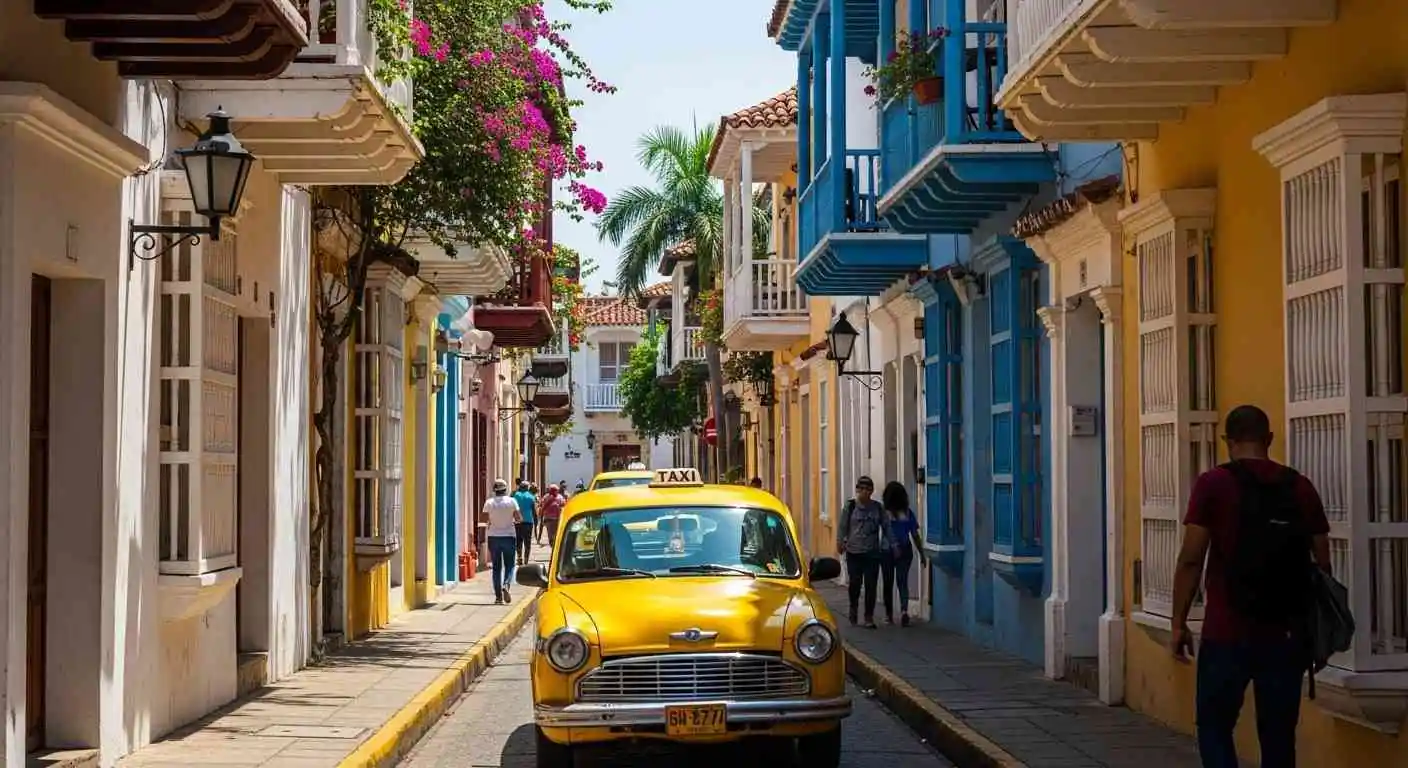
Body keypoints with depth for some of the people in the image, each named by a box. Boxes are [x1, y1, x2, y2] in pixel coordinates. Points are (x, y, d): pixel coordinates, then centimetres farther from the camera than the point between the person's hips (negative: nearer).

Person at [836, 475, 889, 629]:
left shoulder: (877, 507, 5)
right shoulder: (850, 507, 0)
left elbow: (886, 527, 9)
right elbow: (842, 527, 1)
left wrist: (888, 544, 4)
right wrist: (840, 542, -9)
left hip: (872, 553, 1)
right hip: (854, 552, -1)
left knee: (870, 585, -2)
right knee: (855, 582, 0)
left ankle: (869, 617, 4)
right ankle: (853, 607, 29)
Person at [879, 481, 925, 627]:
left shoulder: (883, 512, -9)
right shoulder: (907, 513, -1)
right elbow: (915, 535, 2)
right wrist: (921, 553, 9)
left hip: (887, 550, -2)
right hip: (905, 550, 2)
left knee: (888, 583, 10)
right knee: (903, 581, 5)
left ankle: (889, 615, 16)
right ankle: (904, 610, -17)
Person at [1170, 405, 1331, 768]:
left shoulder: (1213, 484, -5)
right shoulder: (1301, 487, 5)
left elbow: (1191, 560, -9)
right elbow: (1322, 564, 7)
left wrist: (1179, 622, -1)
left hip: (1227, 633, -3)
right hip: (1286, 633, 3)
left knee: (1214, 727, 9)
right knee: (1278, 735, 10)